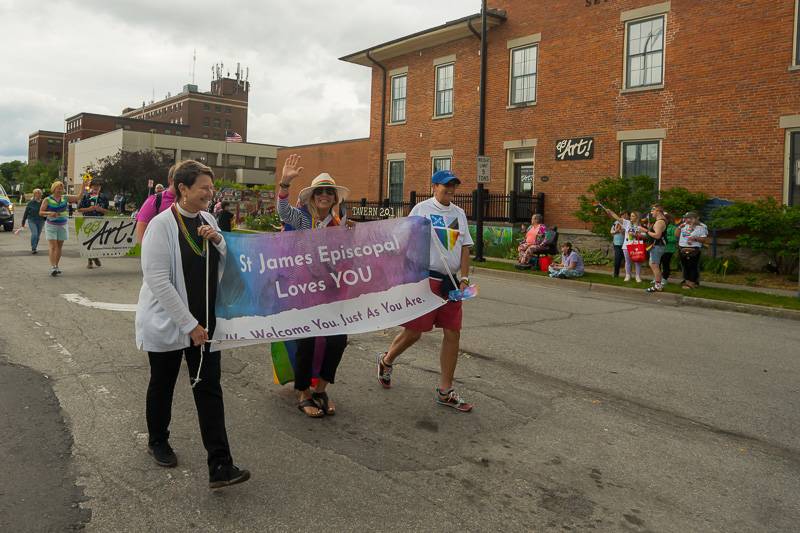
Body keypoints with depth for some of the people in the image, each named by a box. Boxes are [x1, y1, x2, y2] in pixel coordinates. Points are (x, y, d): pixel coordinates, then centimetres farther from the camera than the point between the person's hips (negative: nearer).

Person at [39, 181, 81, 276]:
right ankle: (52, 268, -20)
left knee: (59, 247, 9)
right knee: (53, 247, -13)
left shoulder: (65, 198, 4)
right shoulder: (47, 200, -5)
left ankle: (56, 266, 20)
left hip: (62, 226, 4)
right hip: (51, 226, -4)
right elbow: (40, 212, -6)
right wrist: (49, 213, -26)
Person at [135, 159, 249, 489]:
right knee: (163, 384, 15)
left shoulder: (208, 221, 4)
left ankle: (220, 467, 0)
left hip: (204, 322, 5)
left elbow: (225, 267, 12)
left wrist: (218, 240, -10)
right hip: (167, 322, -5)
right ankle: (157, 442, 41)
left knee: (209, 388, 0)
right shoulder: (162, 225, -15)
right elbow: (158, 280, -20)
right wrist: (189, 324, -20)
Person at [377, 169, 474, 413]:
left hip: (451, 282, 6)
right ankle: (386, 361, 32)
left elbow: (465, 247, 13)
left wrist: (464, 279, 3)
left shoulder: (459, 213, 13)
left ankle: (445, 391, 14)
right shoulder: (421, 209, -4)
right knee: (413, 332, 1)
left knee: (453, 334, 3)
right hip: (425, 279, -6)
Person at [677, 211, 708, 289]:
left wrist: (695, 238, -21)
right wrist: (679, 227, -3)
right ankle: (686, 281, 22)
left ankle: (692, 282, 1)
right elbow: (676, 234, 12)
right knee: (685, 266, 11)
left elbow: (705, 239, -7)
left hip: (694, 250, -5)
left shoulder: (702, 227, -2)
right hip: (683, 249, 6)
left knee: (693, 267, -4)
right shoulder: (684, 225, 13)